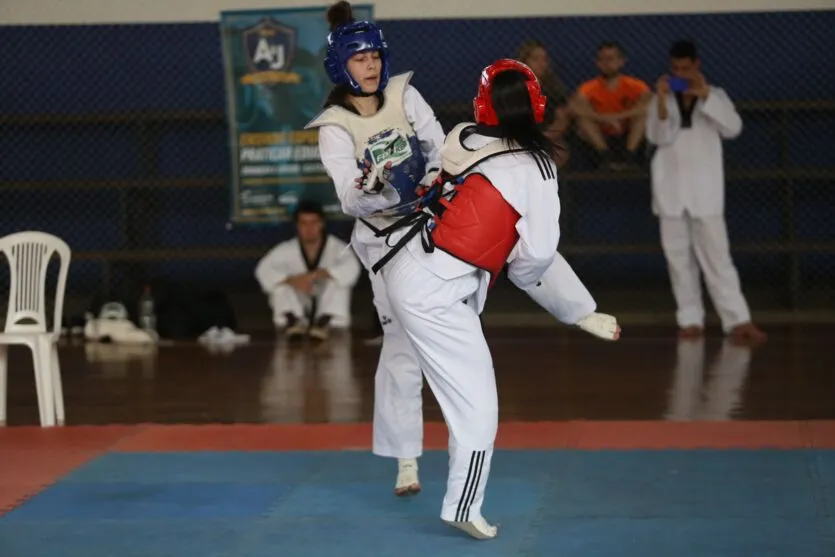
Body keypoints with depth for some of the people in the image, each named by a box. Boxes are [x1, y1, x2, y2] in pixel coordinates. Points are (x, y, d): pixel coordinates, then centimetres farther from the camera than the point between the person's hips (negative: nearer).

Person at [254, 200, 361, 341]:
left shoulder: (336, 248, -12)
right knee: (280, 281, -20)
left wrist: (318, 274, -43)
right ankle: (292, 320, -41)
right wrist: (293, 280, -37)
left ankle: (324, 321, -43)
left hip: (328, 307, -1)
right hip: (298, 308, 1)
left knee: (338, 280, -27)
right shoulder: (286, 250, -7)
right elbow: (263, 271, -22)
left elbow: (351, 269, -32)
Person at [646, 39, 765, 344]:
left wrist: (705, 96, -19)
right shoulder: (662, 98, 6)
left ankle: (737, 319, -9)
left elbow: (733, 128, -13)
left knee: (716, 255, -7)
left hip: (705, 187, -2)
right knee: (678, 256, 3)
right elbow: (657, 137, -7)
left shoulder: (715, 95, 3)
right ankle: (690, 319, 9)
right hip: (671, 187, 2)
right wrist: (662, 101, -18)